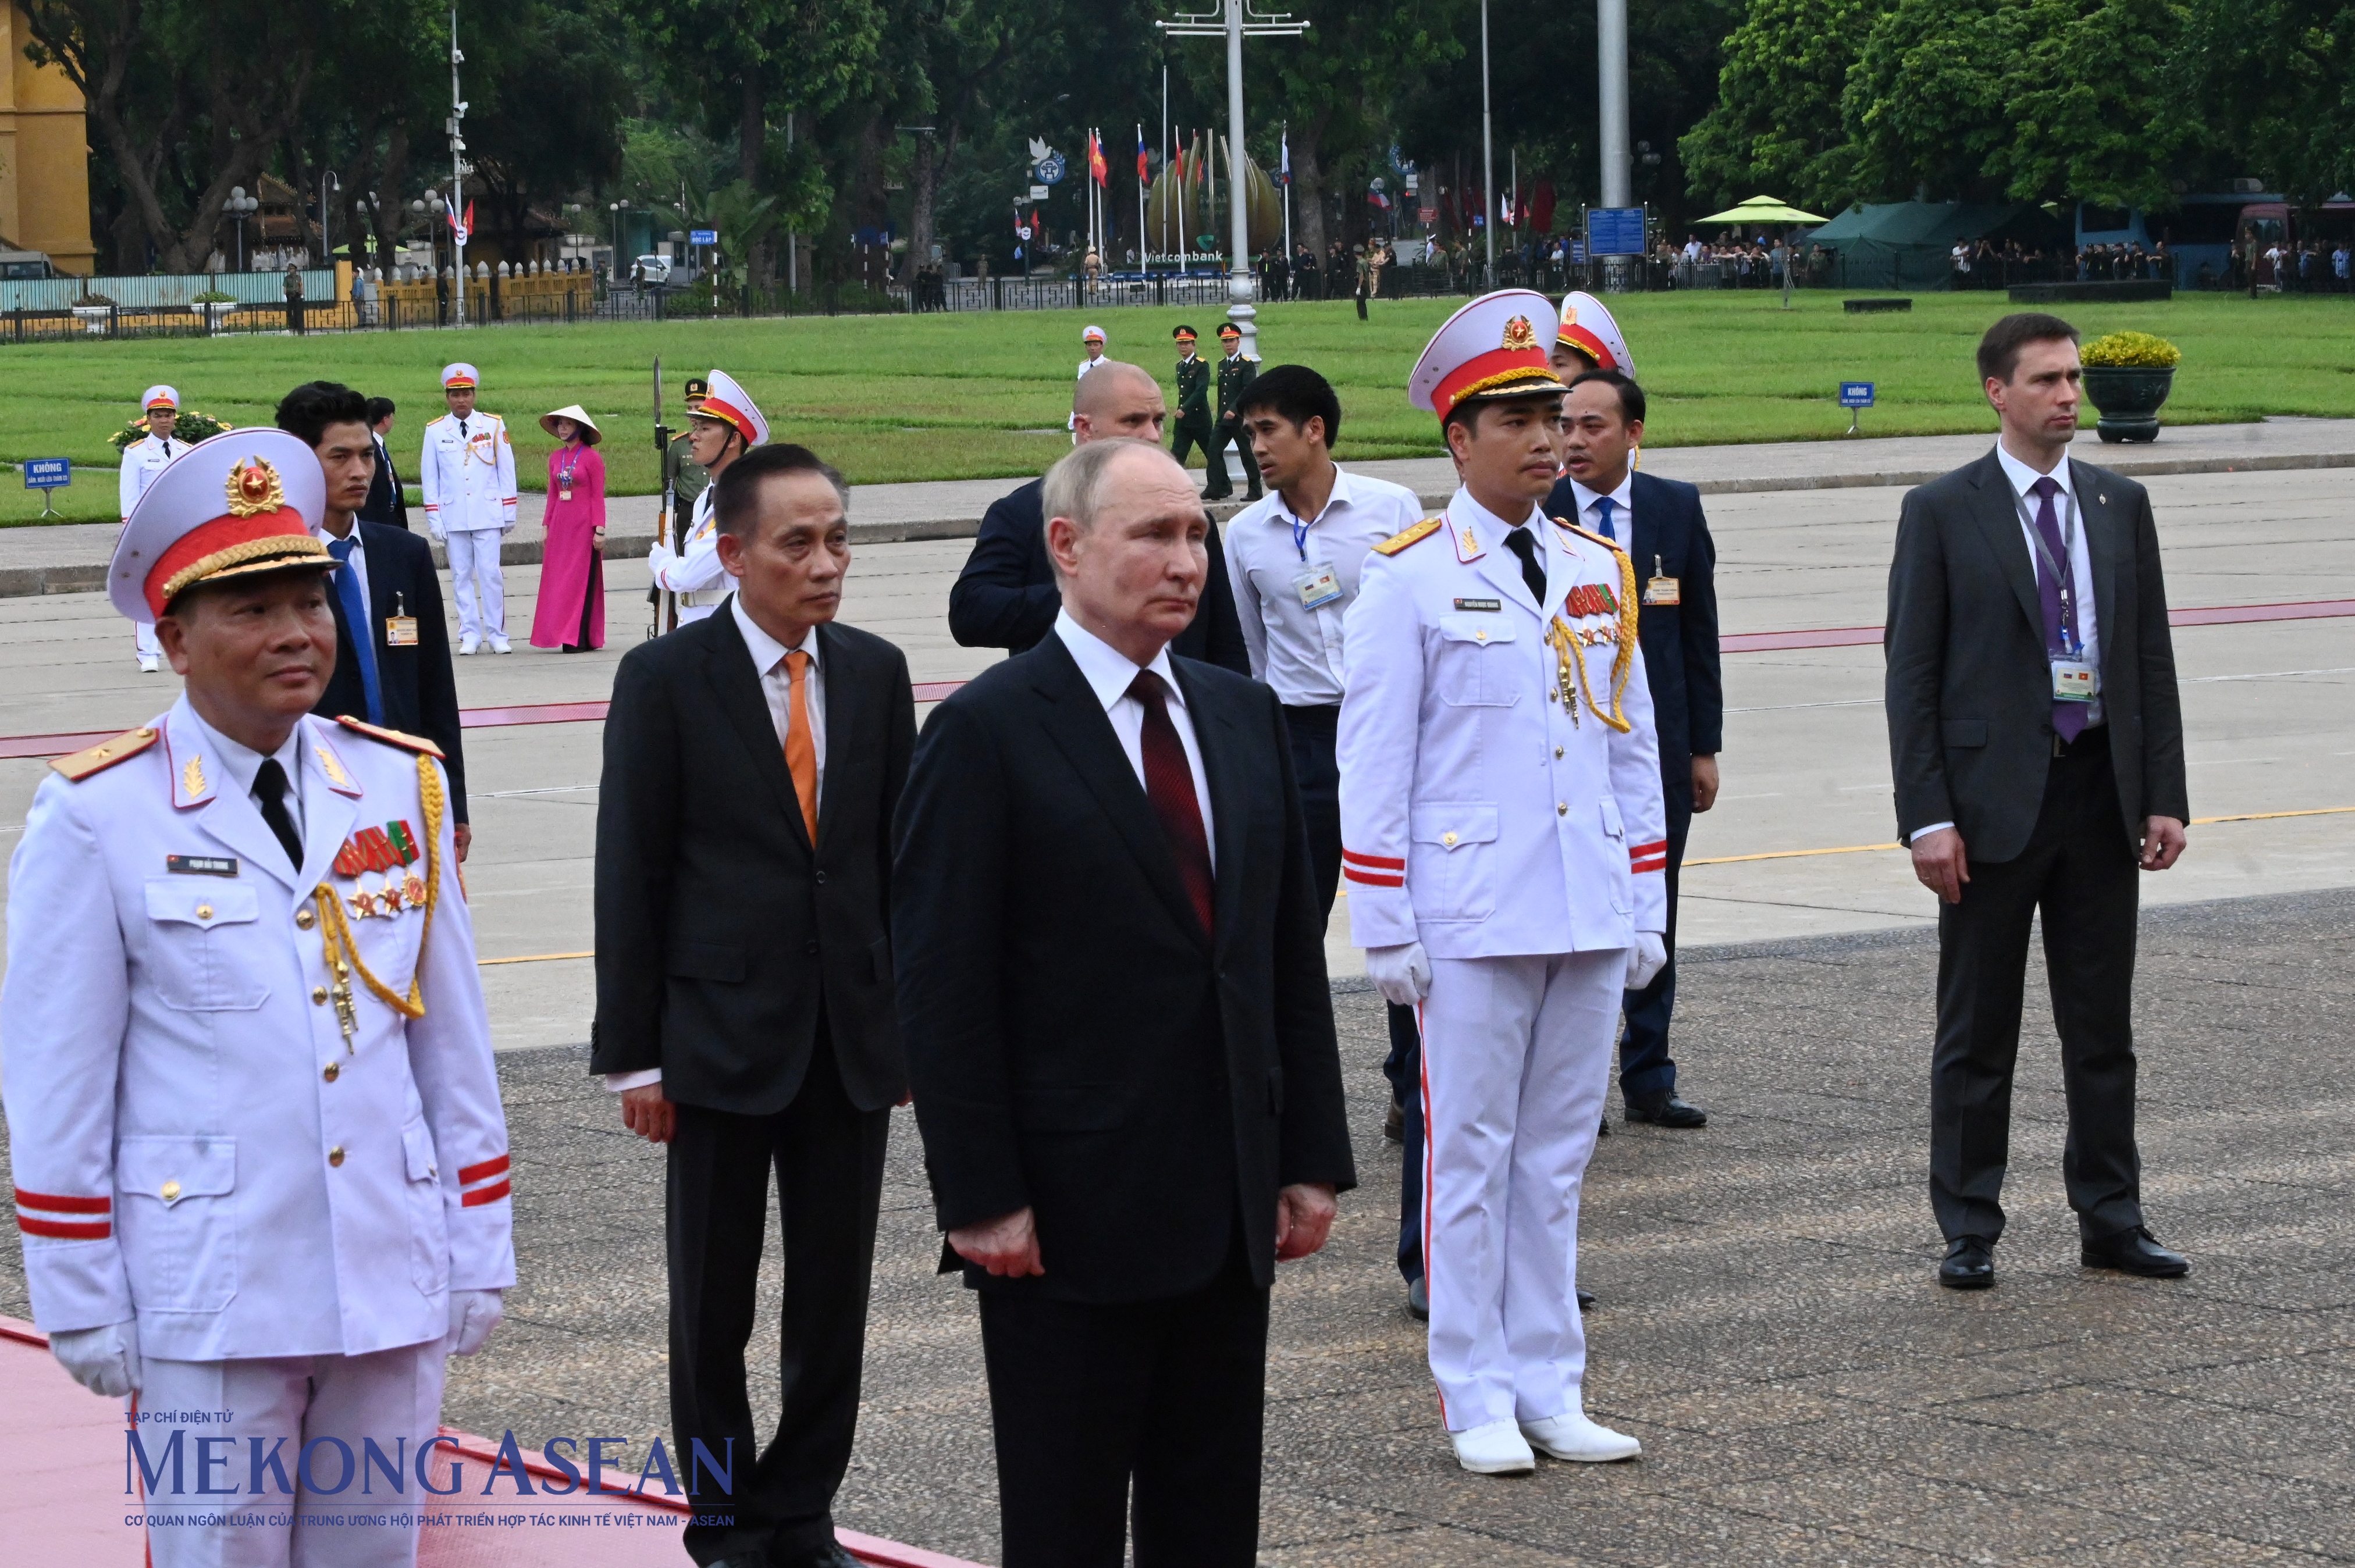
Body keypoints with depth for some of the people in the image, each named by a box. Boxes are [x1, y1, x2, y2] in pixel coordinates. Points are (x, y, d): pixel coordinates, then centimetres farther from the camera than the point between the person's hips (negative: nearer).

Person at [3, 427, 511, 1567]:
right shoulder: (97, 818, -7)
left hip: (393, 1288, 4)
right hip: (207, 1304, -4)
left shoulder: (402, 787, 6)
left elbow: (454, 1044, 9)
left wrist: (477, 1255, 8)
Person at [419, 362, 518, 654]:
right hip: (453, 517, 1)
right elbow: (429, 478, 7)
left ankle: (497, 634, 3)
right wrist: (434, 519, 2)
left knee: (491, 574, -4)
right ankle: (470, 634, 8)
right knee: (461, 576, 3)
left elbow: (506, 472, 6)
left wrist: (509, 514, 4)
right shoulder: (435, 432, 5)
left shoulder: (494, 426, 3)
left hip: (488, 514, -1)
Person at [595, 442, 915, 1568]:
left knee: (835, 1300, 8)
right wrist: (633, 1054, -8)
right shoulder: (666, 679, -7)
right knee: (713, 1306, 7)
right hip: (723, 1035, -3)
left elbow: (900, 857, 10)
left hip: (853, 1038, 3)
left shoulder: (876, 673, 5)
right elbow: (630, 876, -6)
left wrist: (915, 1019, 7)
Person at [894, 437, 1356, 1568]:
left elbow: (1292, 954, 14)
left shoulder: (1244, 717, 11)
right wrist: (980, 1199, -15)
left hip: (1231, 1217, 6)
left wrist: (1312, 1158, 8)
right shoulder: (987, 733, -9)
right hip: (1067, 1221, -6)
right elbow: (943, 991, -11)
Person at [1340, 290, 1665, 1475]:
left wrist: (1645, 911, 12)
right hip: (1471, 920, -5)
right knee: (1472, 1154, 1)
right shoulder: (1408, 578, -4)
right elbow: (1373, 766, -5)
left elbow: (1633, 748, 16)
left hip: (1590, 920, 5)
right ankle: (1477, 1401, 9)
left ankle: (1548, 1387, 16)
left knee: (1559, 1154, 9)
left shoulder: (1599, 573, 11)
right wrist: (1385, 931, -8)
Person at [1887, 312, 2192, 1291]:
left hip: (2100, 792, 4)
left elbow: (2152, 659, 10)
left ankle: (2110, 1221, 17)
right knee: (1978, 1030, 3)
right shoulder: (1942, 512, -3)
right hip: (1994, 796, -4)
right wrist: (1927, 817, -12)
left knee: (2102, 1024, 9)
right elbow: (1912, 677, -5)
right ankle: (1969, 1232, 11)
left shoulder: (2120, 506, 9)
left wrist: (2165, 796, 3)